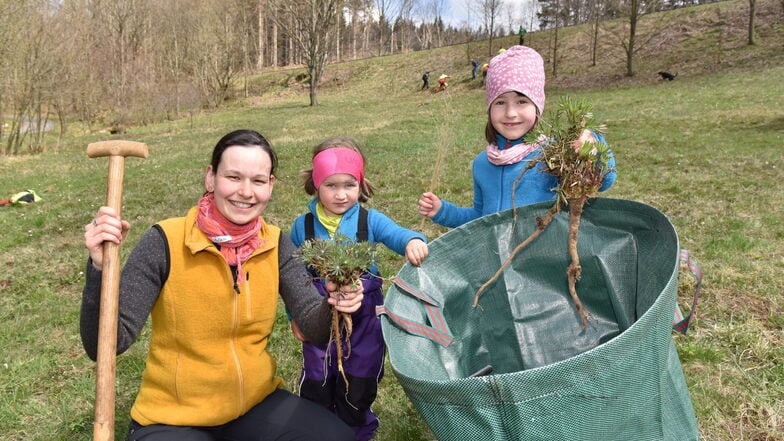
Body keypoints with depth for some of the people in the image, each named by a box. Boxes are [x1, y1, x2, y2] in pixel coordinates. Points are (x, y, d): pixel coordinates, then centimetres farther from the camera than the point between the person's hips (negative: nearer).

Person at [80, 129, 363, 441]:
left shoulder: (275, 245, -5)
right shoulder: (166, 242, -17)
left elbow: (314, 328, -9)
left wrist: (334, 305, -31)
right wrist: (100, 267, -36)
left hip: (256, 403, 3)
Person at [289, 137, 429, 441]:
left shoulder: (370, 220, -8)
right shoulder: (303, 226, -4)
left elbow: (397, 235, -25)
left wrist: (413, 242, -49)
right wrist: (295, 317, 7)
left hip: (364, 317, 0)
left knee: (359, 384, 15)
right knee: (316, 384, 16)